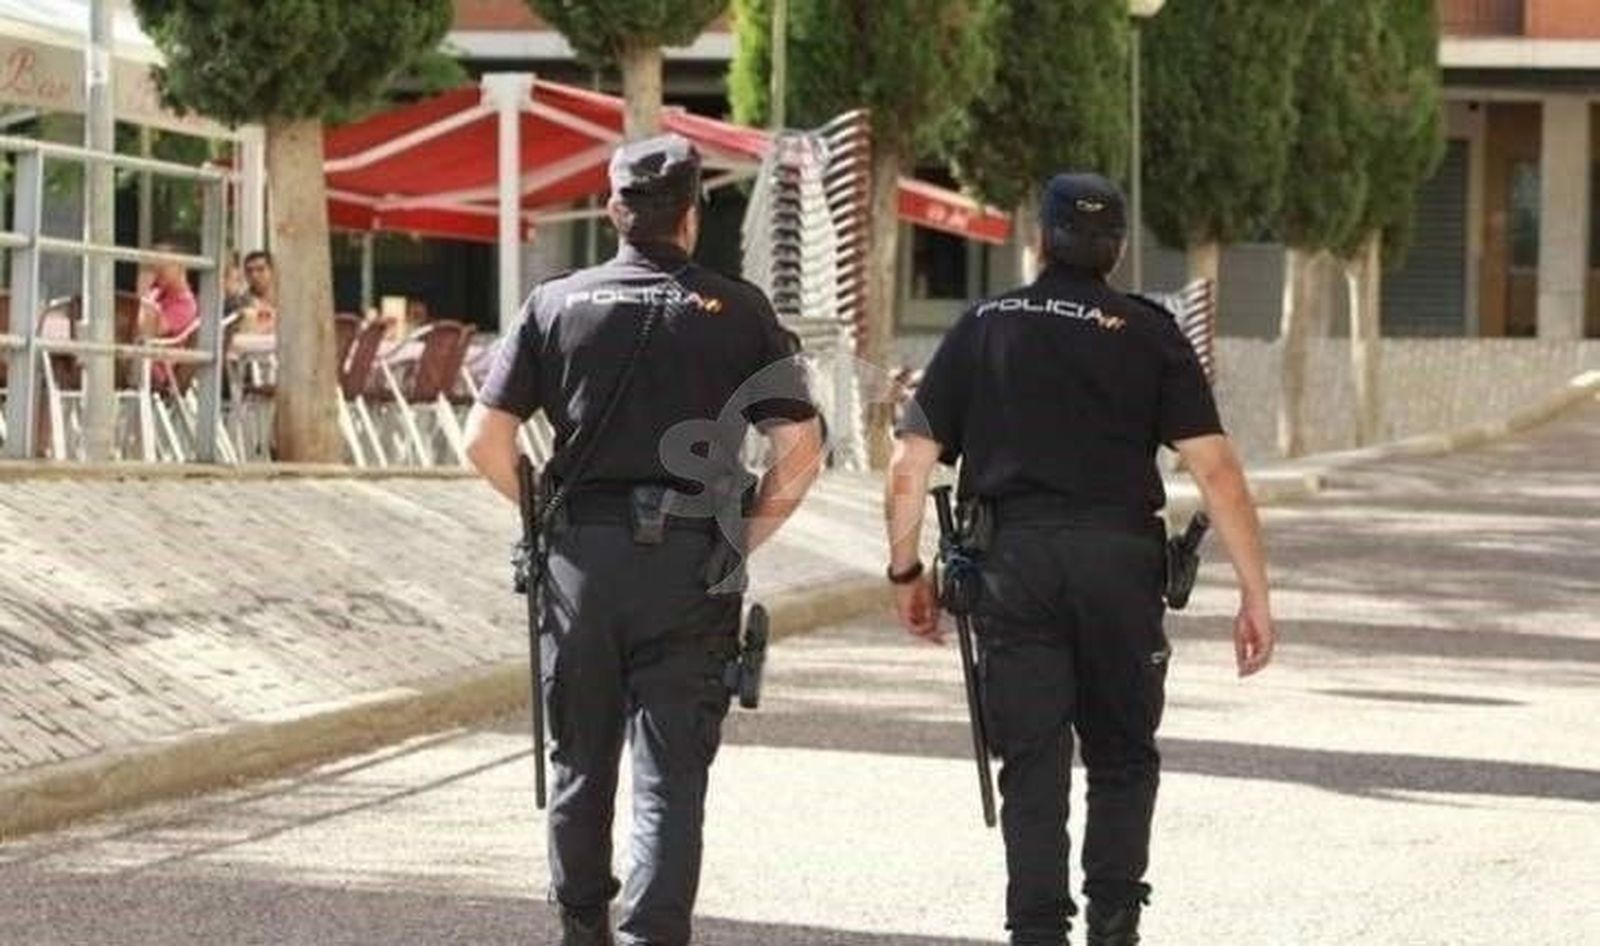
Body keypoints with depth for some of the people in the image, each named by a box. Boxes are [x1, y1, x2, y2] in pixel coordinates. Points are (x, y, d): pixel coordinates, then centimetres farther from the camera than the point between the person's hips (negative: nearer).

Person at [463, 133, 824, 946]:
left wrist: (547, 514, 13)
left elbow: (485, 440, 0)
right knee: (671, 773, -1)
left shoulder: (557, 304, 3)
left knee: (580, 763, 16)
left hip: (582, 554, 2)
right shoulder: (736, 310, 0)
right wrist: (745, 537, 7)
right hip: (690, 565, -2)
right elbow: (801, 450, -4)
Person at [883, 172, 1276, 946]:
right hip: (1119, 560, 0)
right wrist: (1255, 594, 0)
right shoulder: (1149, 336, 6)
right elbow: (1216, 470, -2)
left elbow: (909, 467, 8)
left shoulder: (982, 330, 10)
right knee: (1122, 759, 15)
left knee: (1032, 766, 5)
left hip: (1014, 562, 0)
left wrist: (905, 572, 19)